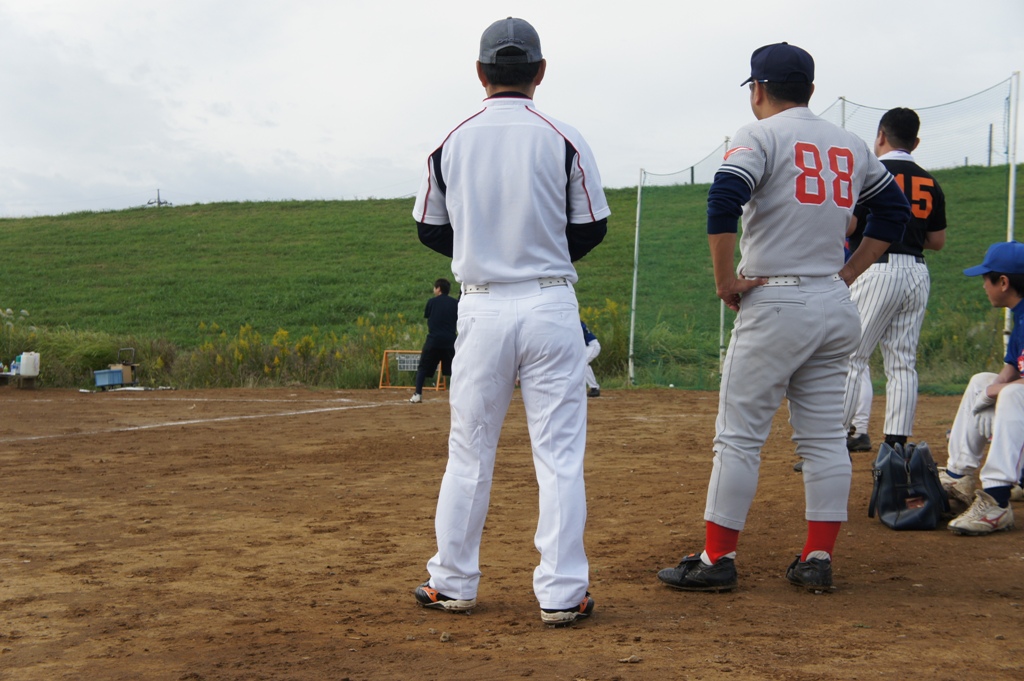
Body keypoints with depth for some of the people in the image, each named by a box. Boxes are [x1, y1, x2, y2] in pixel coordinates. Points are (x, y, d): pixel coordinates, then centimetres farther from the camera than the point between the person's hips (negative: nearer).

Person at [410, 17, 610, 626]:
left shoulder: (451, 144, 1)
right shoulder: (563, 140, -5)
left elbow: (431, 230, 8)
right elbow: (593, 228, 1)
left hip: (481, 309, 2)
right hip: (550, 307, -2)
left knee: (469, 453, 12)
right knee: (560, 454, 3)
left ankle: (453, 584, 19)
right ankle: (562, 592, 3)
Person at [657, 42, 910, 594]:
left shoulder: (761, 135, -5)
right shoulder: (851, 145, 14)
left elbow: (724, 200, -21)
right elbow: (894, 208, 21)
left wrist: (725, 279, -12)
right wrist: (849, 272, 17)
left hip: (775, 305, -6)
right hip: (836, 306, 6)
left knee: (739, 435, 0)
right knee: (824, 435, 9)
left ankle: (718, 558, 3)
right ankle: (818, 560, 11)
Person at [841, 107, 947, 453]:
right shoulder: (930, 183, 11)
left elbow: (846, 226, -13)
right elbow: (937, 241, 14)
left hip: (877, 270, -6)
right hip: (917, 273, 6)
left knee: (851, 356, -3)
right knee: (903, 362, 7)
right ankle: (897, 443, 6)